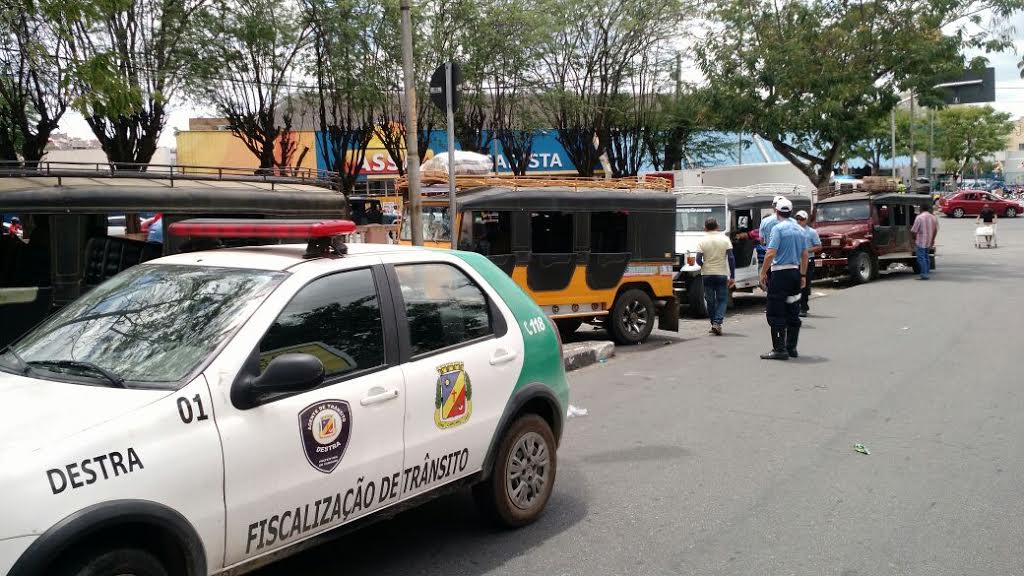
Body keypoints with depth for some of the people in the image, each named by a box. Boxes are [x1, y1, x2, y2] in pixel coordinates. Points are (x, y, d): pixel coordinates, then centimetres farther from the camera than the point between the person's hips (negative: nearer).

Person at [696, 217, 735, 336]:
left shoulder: (702, 241, -3)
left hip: (707, 274, 0)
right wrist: (732, 276, -3)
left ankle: (714, 324, 17)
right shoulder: (725, 239, -2)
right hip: (722, 274, 0)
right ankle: (717, 323, -9)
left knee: (710, 300, 12)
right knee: (722, 300, 7)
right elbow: (731, 258, -7)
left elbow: (699, 259, -9)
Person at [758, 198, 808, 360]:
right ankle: (792, 347, 17)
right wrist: (803, 276, 20)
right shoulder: (800, 230, 11)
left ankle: (780, 349, -7)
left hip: (780, 273, -7)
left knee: (775, 313, -4)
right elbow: (805, 255, 14)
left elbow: (771, 254, -17)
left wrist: (763, 273, -10)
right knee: (793, 313, 12)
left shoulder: (778, 228, -11)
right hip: (795, 272, 7)